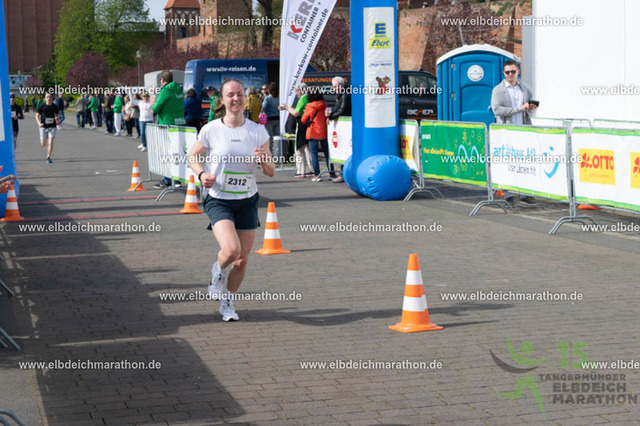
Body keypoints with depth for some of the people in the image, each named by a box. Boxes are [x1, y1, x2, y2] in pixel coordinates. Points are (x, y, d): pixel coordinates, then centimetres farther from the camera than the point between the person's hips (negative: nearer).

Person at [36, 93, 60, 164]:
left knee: (51, 142, -13)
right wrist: (39, 123, -14)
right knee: (43, 144, 5)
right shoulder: (42, 106, -4)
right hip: (43, 127, 0)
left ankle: (48, 157, -6)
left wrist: (56, 118, -9)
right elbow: (37, 115, 2)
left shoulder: (54, 106, 2)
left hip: (52, 127, 1)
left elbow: (56, 115, 15)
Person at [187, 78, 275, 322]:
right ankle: (218, 272, 13)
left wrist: (265, 159, -19)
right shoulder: (211, 130, -6)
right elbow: (192, 156, 9)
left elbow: (271, 173, 4)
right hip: (218, 201, -3)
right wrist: (201, 174, -10)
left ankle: (227, 302, 29)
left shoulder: (257, 131, 0)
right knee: (231, 250, -23)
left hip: (248, 201, 3)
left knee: (242, 259, 5)